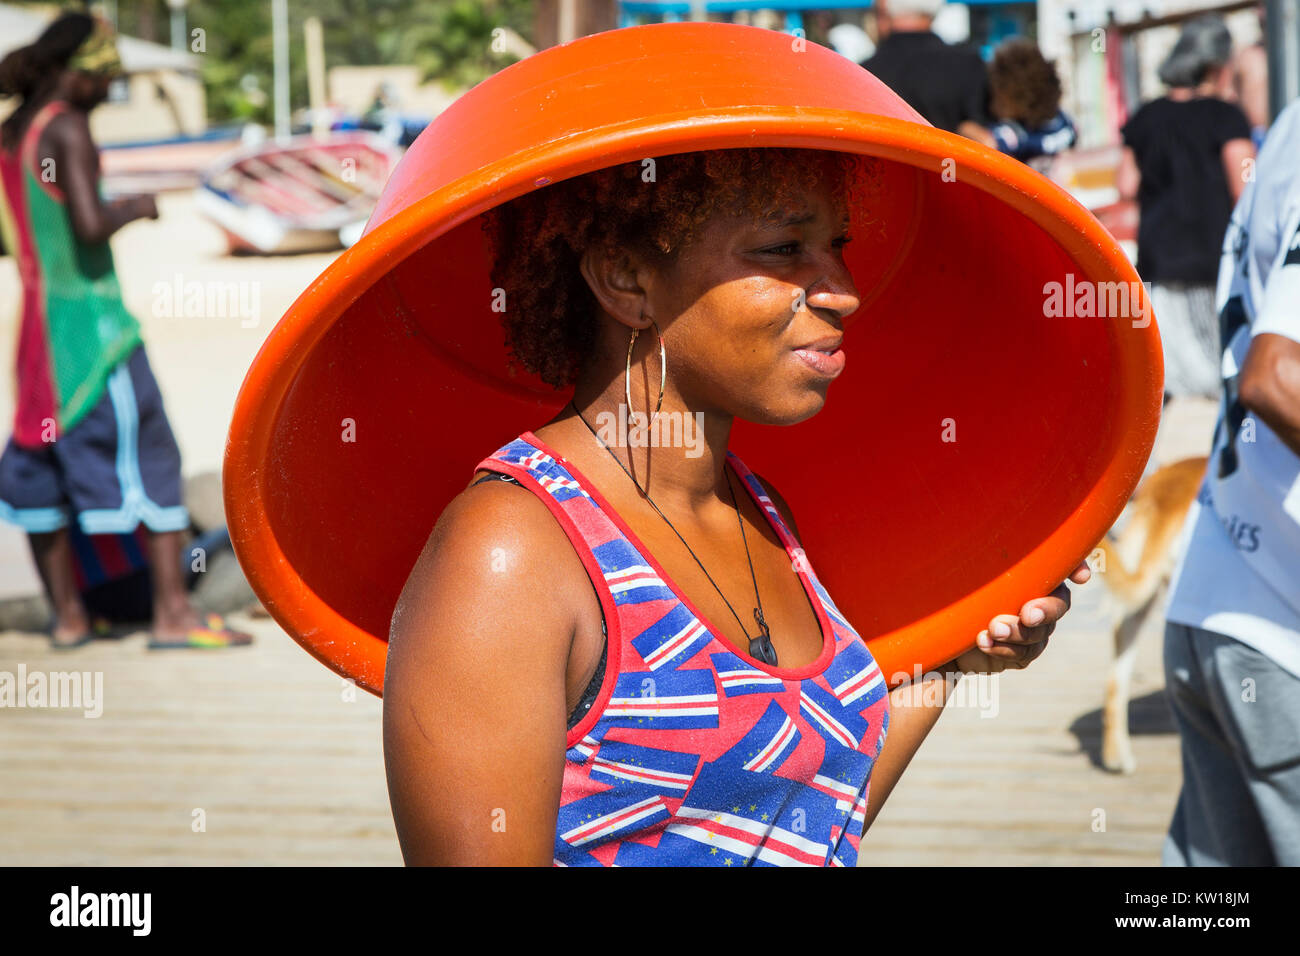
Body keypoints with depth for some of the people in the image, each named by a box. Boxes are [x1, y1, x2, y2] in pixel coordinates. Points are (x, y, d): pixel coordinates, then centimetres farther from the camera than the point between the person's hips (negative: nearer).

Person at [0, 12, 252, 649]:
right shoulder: (68, 129, -14)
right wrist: (136, 209, -7)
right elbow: (89, 226, -26)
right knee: (148, 458, -2)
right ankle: (173, 613, -3)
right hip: (93, 320, -8)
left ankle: (68, 616, 18)